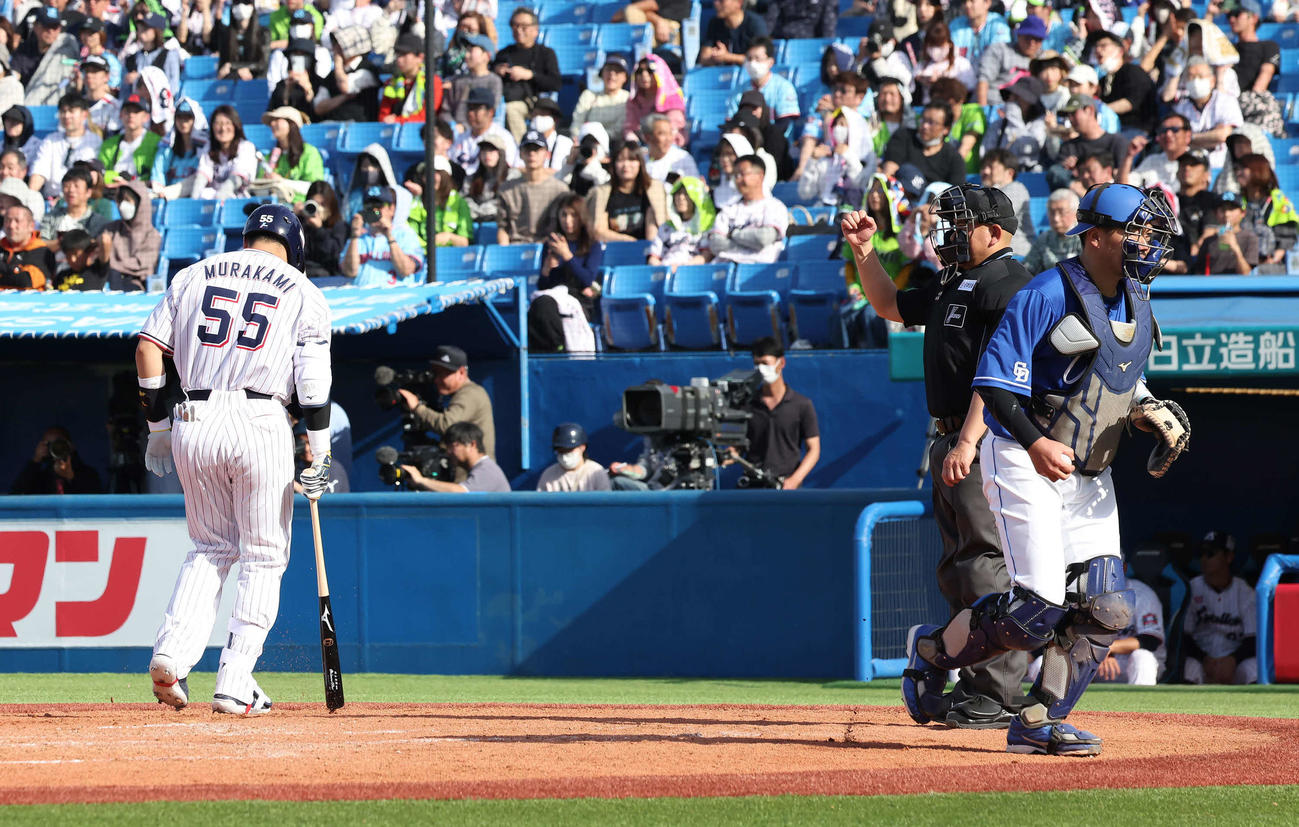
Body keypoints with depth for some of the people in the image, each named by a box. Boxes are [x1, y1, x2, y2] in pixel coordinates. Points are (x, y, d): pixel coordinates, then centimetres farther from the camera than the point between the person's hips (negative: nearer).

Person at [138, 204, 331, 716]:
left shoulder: (194, 276, 14)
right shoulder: (302, 293, 7)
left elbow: (148, 347, 9)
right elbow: (313, 384, -2)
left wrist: (158, 426, 14)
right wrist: (319, 458, -1)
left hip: (193, 423, 3)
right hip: (260, 424, -3)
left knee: (211, 548, 18)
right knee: (264, 557, 8)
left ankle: (173, 651, -4)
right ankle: (235, 684, 1)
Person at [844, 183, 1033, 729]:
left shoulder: (1008, 284, -12)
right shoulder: (956, 285, 20)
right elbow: (891, 306, 35)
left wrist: (968, 442, -30)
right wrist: (865, 254, 20)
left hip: (989, 443, -11)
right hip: (952, 446, 11)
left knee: (991, 566, -12)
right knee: (959, 570, 13)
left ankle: (997, 698, -13)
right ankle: (973, 689, 18)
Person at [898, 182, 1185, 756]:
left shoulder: (1135, 303, 11)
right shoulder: (1048, 295, -14)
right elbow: (993, 380, -15)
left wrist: (1146, 411, 1)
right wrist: (1037, 444, -26)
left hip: (1088, 473, 8)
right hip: (1021, 460, -8)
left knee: (1106, 608, -4)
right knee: (1037, 607, -16)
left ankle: (1039, 721, 6)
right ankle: (933, 649, 10)